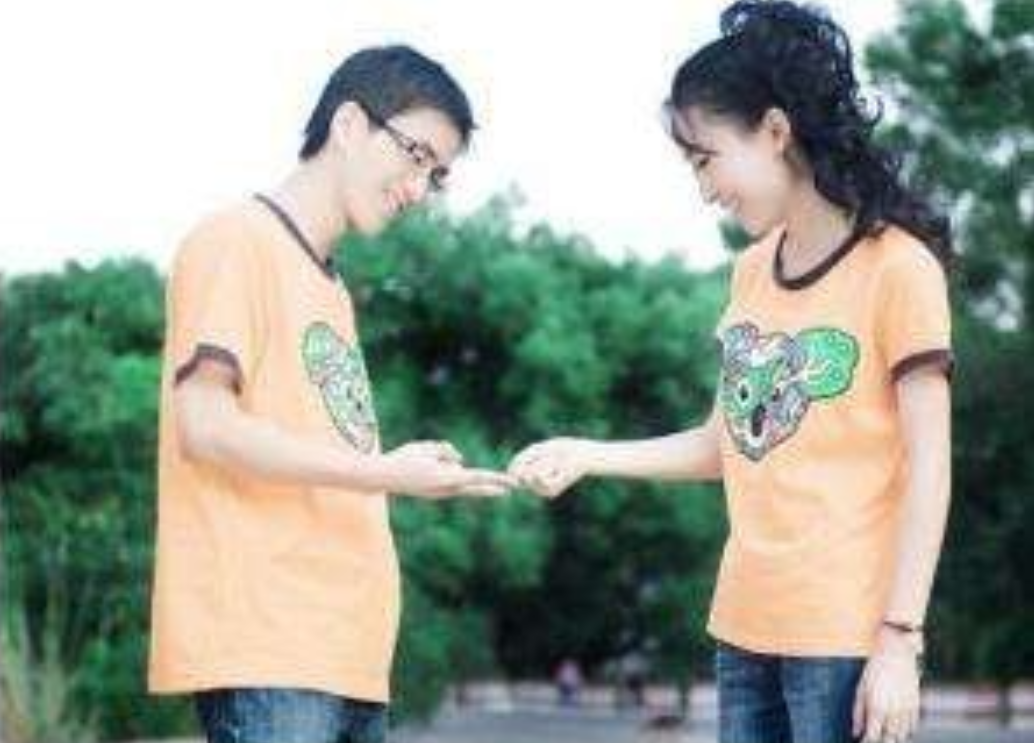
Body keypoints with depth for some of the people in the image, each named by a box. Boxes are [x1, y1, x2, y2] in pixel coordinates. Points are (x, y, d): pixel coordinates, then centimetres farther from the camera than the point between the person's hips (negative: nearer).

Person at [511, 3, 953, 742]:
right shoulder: (751, 271, 13)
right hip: (746, 628, 7)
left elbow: (928, 467, -11)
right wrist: (588, 455, 8)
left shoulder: (895, 266, -9)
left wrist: (899, 637, -15)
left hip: (846, 635, -7)